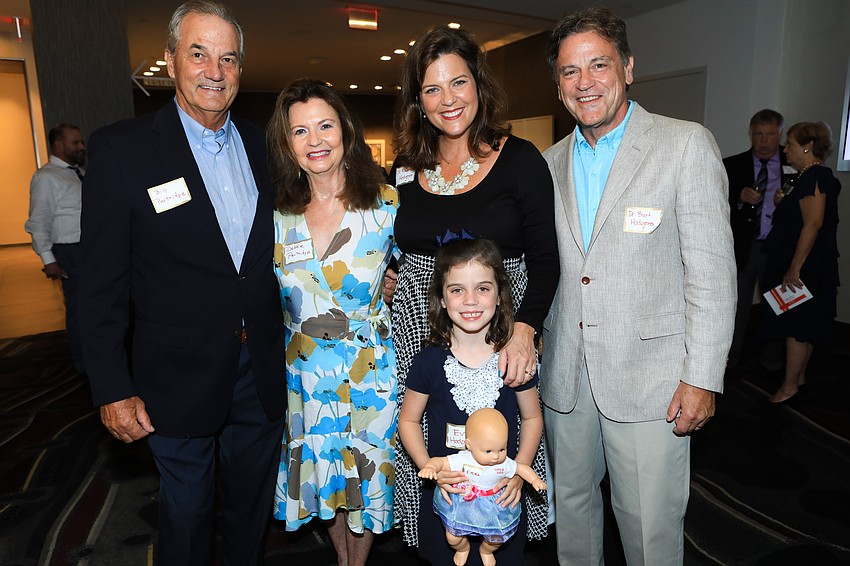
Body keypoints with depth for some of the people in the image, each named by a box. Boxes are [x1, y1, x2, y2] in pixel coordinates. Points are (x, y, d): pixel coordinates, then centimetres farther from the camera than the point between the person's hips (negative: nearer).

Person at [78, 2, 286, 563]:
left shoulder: (260, 144, 4)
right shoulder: (121, 148, -10)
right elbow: (104, 281, -10)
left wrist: (283, 344, 6)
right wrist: (112, 389, -10)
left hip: (262, 370, 4)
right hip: (180, 379, -3)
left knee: (253, 507, 23)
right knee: (187, 516, 18)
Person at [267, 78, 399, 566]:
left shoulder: (385, 202, -9)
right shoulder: (278, 214, -2)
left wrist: (369, 309, -7)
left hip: (370, 365, -2)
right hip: (304, 369, 3)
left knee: (367, 469, 14)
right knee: (321, 468, 18)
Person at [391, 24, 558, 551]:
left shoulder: (520, 159, -4)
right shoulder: (406, 170, 7)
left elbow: (545, 259, -7)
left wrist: (524, 330, -19)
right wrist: (389, 286, 0)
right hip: (420, 336, 3)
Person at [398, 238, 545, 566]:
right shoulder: (429, 361, -11)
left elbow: (532, 418, 3)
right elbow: (408, 420, 0)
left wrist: (519, 470, -9)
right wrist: (430, 469, -14)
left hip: (502, 494, 1)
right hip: (445, 492, 0)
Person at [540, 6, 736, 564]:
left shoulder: (687, 145, -6)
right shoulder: (552, 161, 8)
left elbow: (711, 270, -9)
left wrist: (702, 377, -12)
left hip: (649, 373, -4)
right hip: (564, 373, 5)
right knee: (571, 502, 20)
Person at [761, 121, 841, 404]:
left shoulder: (814, 176, -16)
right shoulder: (813, 176, 15)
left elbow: (813, 224, -23)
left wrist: (795, 268, -25)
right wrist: (784, 203, 7)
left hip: (804, 266, -10)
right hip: (808, 267, 10)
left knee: (796, 324, -4)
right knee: (803, 324, 15)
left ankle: (789, 385, 4)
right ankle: (799, 376, 26)